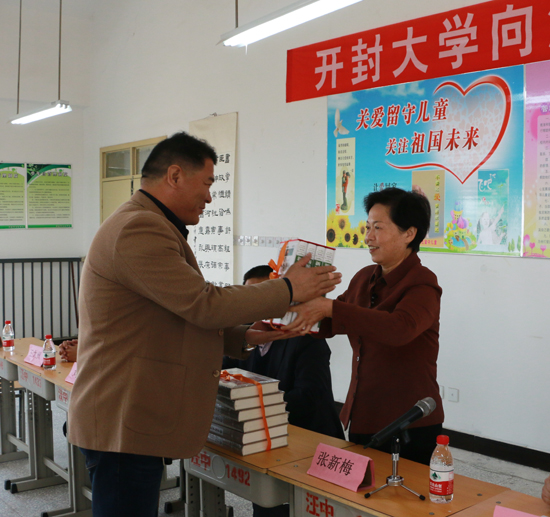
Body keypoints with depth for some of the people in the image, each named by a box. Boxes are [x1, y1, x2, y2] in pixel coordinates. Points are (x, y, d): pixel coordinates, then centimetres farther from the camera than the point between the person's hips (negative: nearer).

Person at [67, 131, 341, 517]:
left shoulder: (149, 228, 18)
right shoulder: (138, 230, -18)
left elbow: (185, 319, 20)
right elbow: (204, 305, -22)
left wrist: (244, 337, 8)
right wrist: (288, 290, -12)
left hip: (134, 419, 11)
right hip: (123, 423, -10)